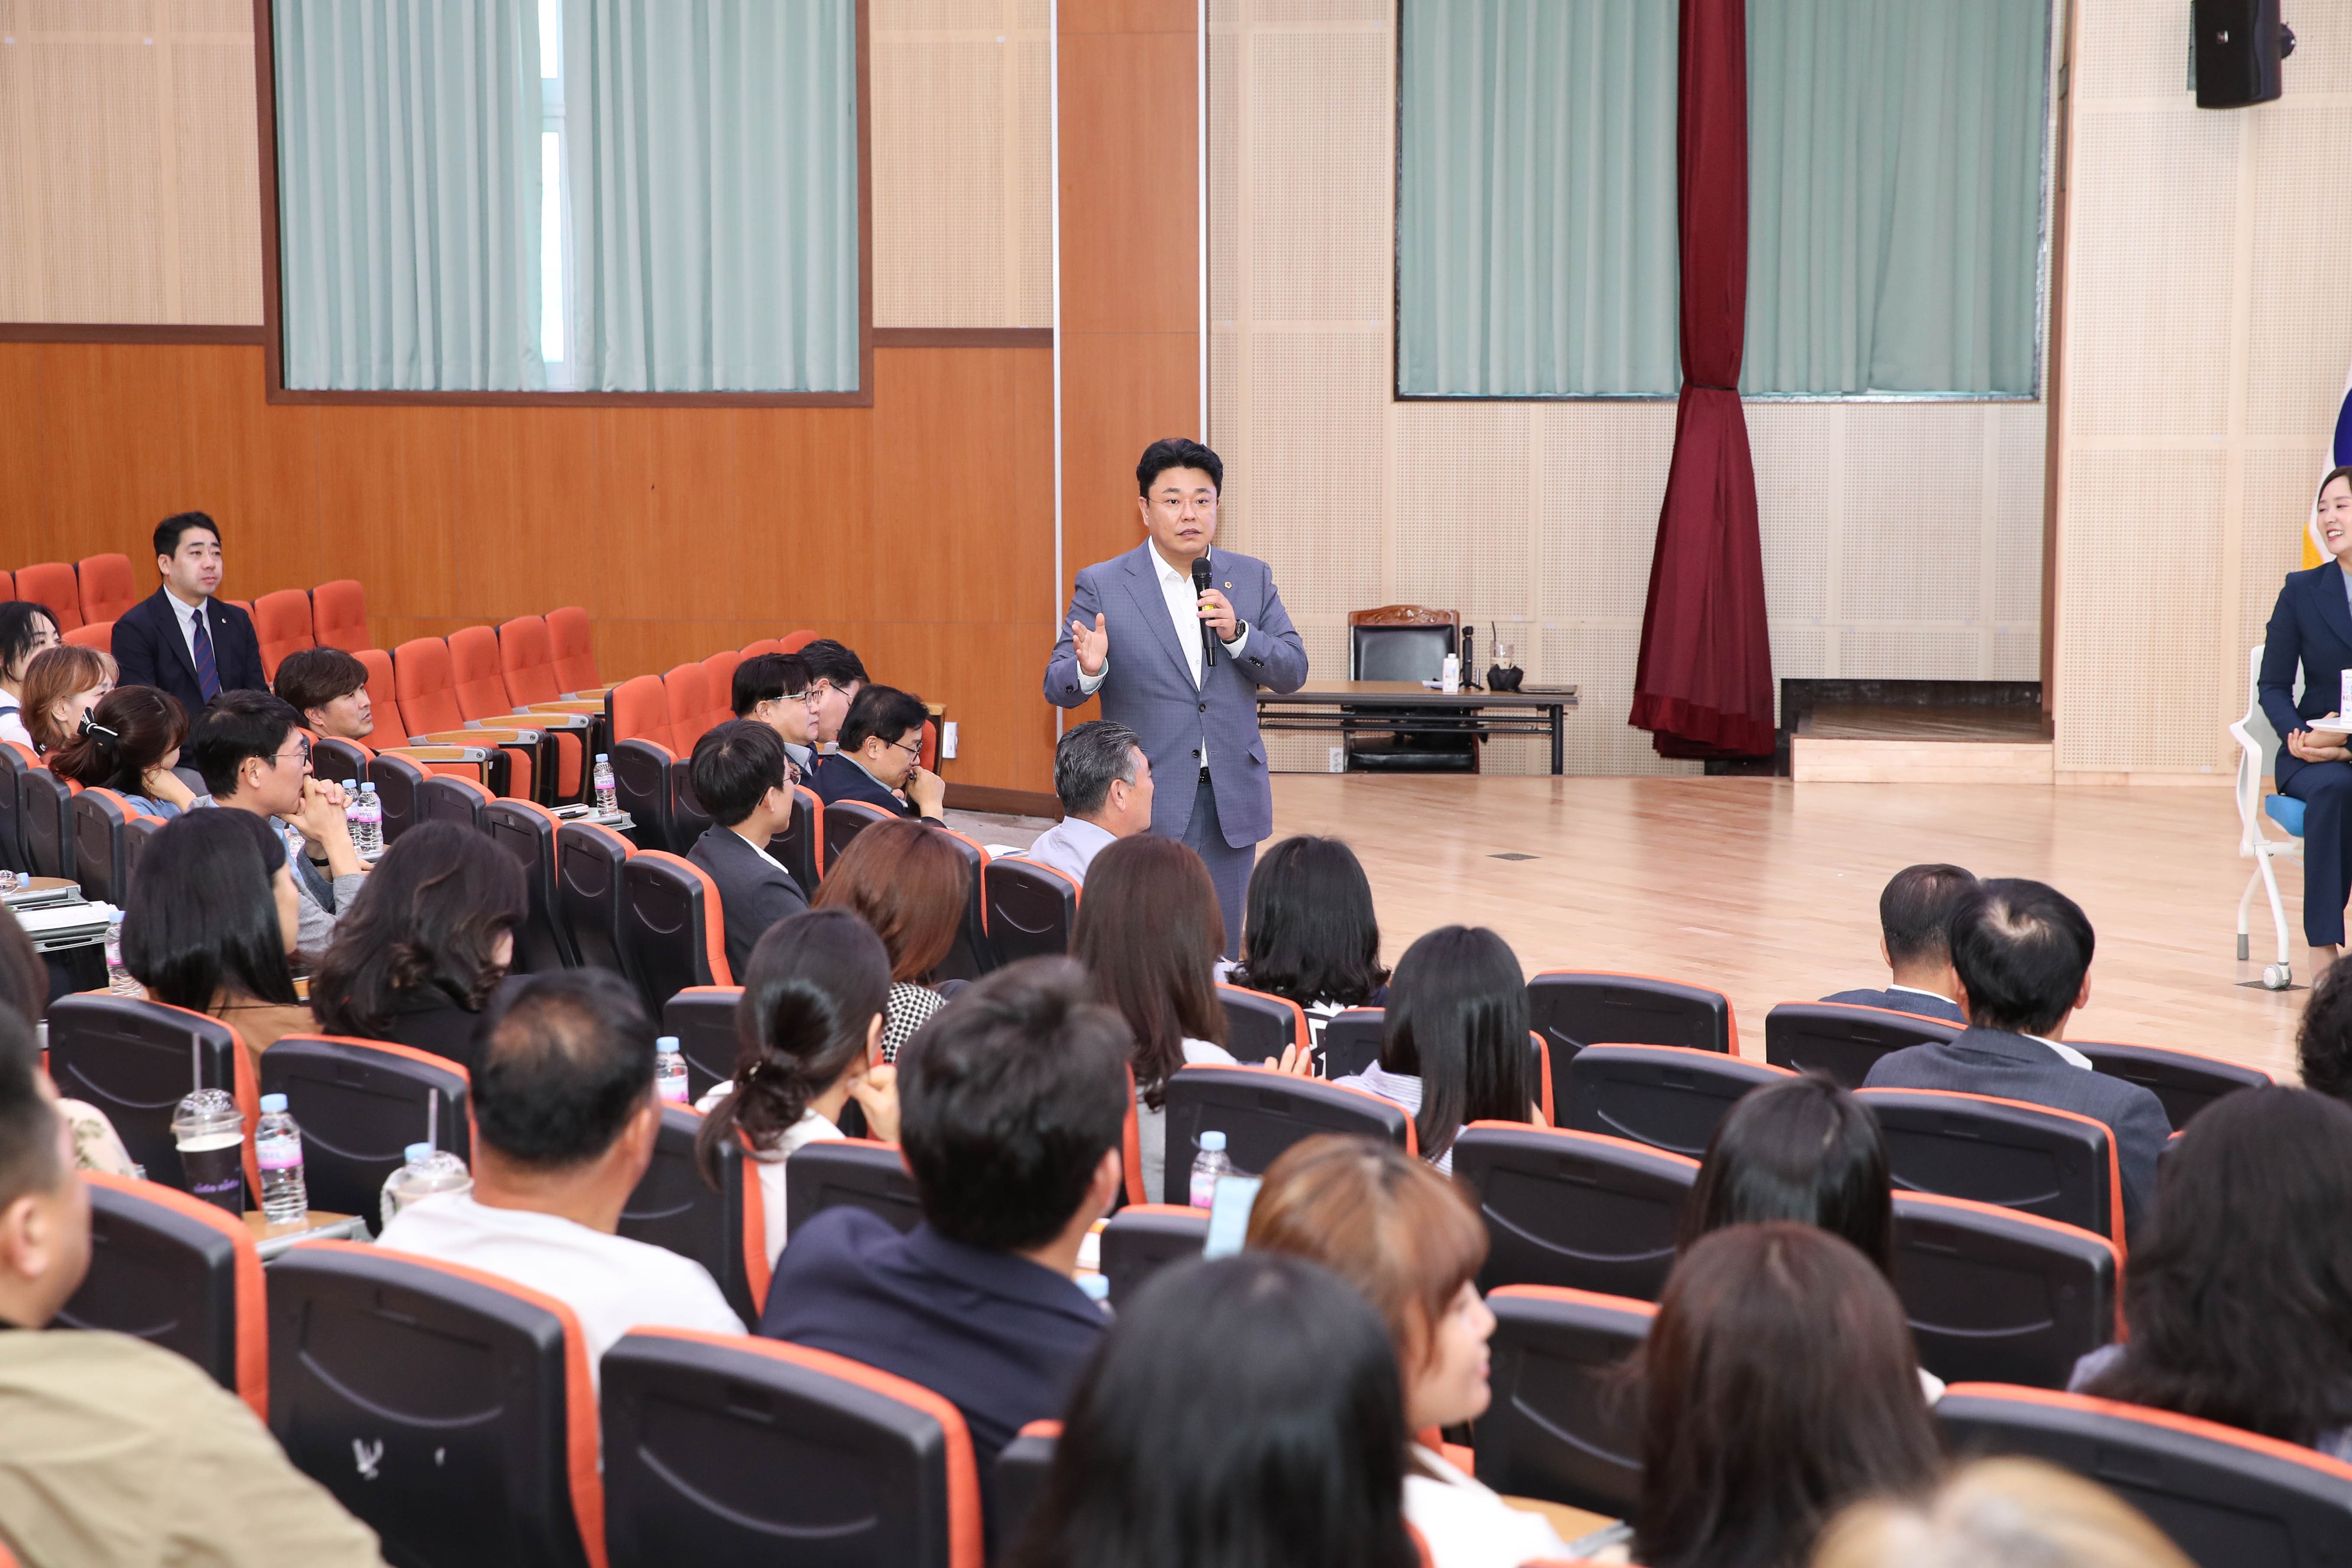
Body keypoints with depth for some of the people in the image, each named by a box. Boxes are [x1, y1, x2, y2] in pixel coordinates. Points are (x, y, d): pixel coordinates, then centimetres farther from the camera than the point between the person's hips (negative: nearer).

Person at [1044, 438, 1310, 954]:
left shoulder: (1251, 578, 7)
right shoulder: (1102, 585, -2)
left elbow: (1292, 672, 4)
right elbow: (1057, 688, -5)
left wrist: (1237, 634, -14)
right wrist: (1089, 669, -28)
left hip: (1231, 796, 3)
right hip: (1148, 802, -3)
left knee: (1221, 947, 8)